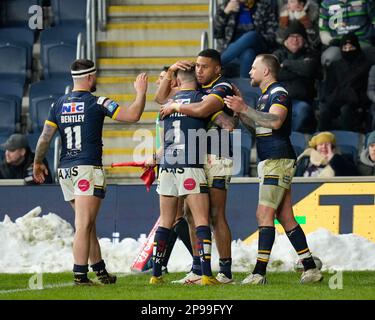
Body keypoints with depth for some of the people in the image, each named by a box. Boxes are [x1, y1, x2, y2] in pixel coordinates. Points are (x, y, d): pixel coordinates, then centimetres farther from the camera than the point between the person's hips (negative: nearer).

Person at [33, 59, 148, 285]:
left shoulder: (59, 105, 8)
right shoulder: (97, 103, -8)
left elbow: (45, 137, 8)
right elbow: (133, 115, -11)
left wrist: (38, 163, 22)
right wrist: (141, 92, 5)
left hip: (66, 170, 6)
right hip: (88, 169, -6)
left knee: (88, 224, 15)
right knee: (84, 226, -8)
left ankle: (101, 272, 22)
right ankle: (80, 275, -13)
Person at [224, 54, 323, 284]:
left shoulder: (279, 93, -10)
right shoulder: (266, 95, 21)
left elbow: (275, 121, -27)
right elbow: (257, 124, 30)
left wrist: (244, 109, -28)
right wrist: (240, 111, 16)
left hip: (278, 161, -10)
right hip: (269, 162, 10)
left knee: (265, 214, -13)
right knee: (285, 217, 8)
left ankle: (259, 272, -17)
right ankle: (311, 269, 8)